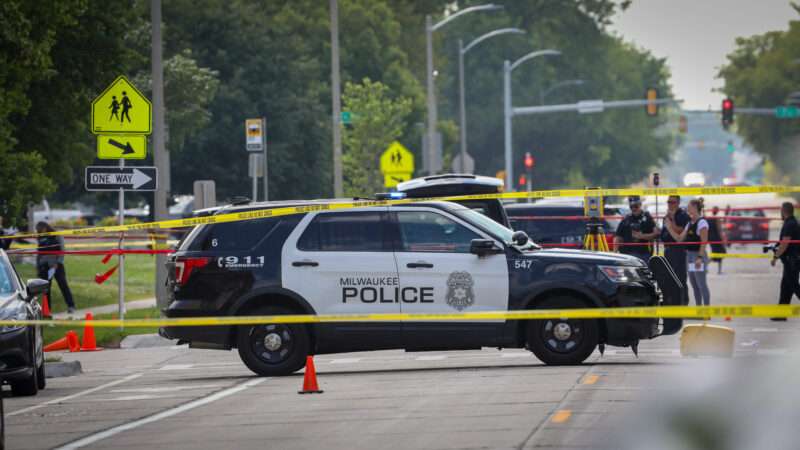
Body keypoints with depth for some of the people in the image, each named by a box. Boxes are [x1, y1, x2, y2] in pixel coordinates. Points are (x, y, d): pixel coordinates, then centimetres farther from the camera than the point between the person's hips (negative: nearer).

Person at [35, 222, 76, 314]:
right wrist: (37, 266, 14)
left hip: (56, 265, -5)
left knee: (63, 284, -9)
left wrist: (57, 263, -14)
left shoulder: (57, 236, -1)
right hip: (44, 266, 5)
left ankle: (71, 306, -8)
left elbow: (62, 251, -5)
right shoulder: (41, 239, 12)